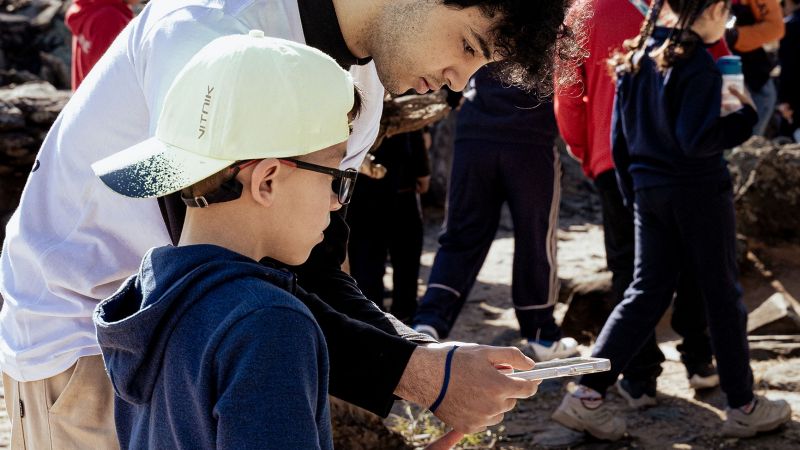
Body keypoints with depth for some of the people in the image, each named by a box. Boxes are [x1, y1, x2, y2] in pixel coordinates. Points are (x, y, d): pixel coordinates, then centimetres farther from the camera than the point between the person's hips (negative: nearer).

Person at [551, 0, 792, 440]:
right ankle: (743, 407, 16)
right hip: (700, 193, -6)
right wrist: (744, 115, -9)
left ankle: (587, 395, 1)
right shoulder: (698, 65, -16)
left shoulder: (637, 58, 7)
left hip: (649, 192, 7)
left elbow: (620, 138, 10)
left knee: (646, 294, 10)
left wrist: (633, 189, 18)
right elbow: (697, 140, -22)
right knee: (723, 296, 6)